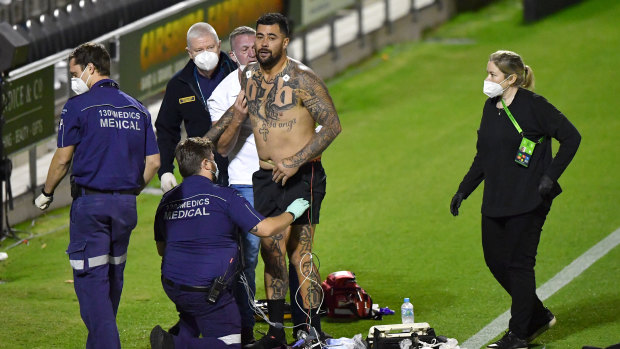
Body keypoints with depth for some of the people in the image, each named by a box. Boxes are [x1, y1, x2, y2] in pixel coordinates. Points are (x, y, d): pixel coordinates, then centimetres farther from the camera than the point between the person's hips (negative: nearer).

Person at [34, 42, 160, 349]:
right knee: (113, 278, 16)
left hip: (90, 202, -6)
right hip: (126, 205, 6)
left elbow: (62, 159, -5)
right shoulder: (137, 109, 11)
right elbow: (153, 162, 8)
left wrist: (46, 193, 10)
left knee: (91, 280, -5)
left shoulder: (78, 106, -6)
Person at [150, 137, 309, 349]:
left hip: (171, 286, 6)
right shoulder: (223, 196, -8)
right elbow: (264, 228, -6)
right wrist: (291, 214, 12)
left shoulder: (167, 200, 9)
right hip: (206, 290, -6)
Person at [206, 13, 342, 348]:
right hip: (266, 176, 7)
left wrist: (296, 162, -21)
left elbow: (332, 125, -15)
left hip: (301, 175, -7)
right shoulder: (248, 75, 7)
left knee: (299, 254, -11)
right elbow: (239, 107, 27)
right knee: (271, 250, 8)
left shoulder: (301, 79, -13)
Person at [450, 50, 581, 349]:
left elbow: (571, 137, -11)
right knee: (495, 260, 9)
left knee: (519, 263, -3)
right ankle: (538, 316, 27)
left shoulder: (533, 106, -12)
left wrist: (550, 176, -16)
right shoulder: (491, 107, 10)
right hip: (495, 201, 8)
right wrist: (463, 190, 15)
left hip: (528, 201, -8)